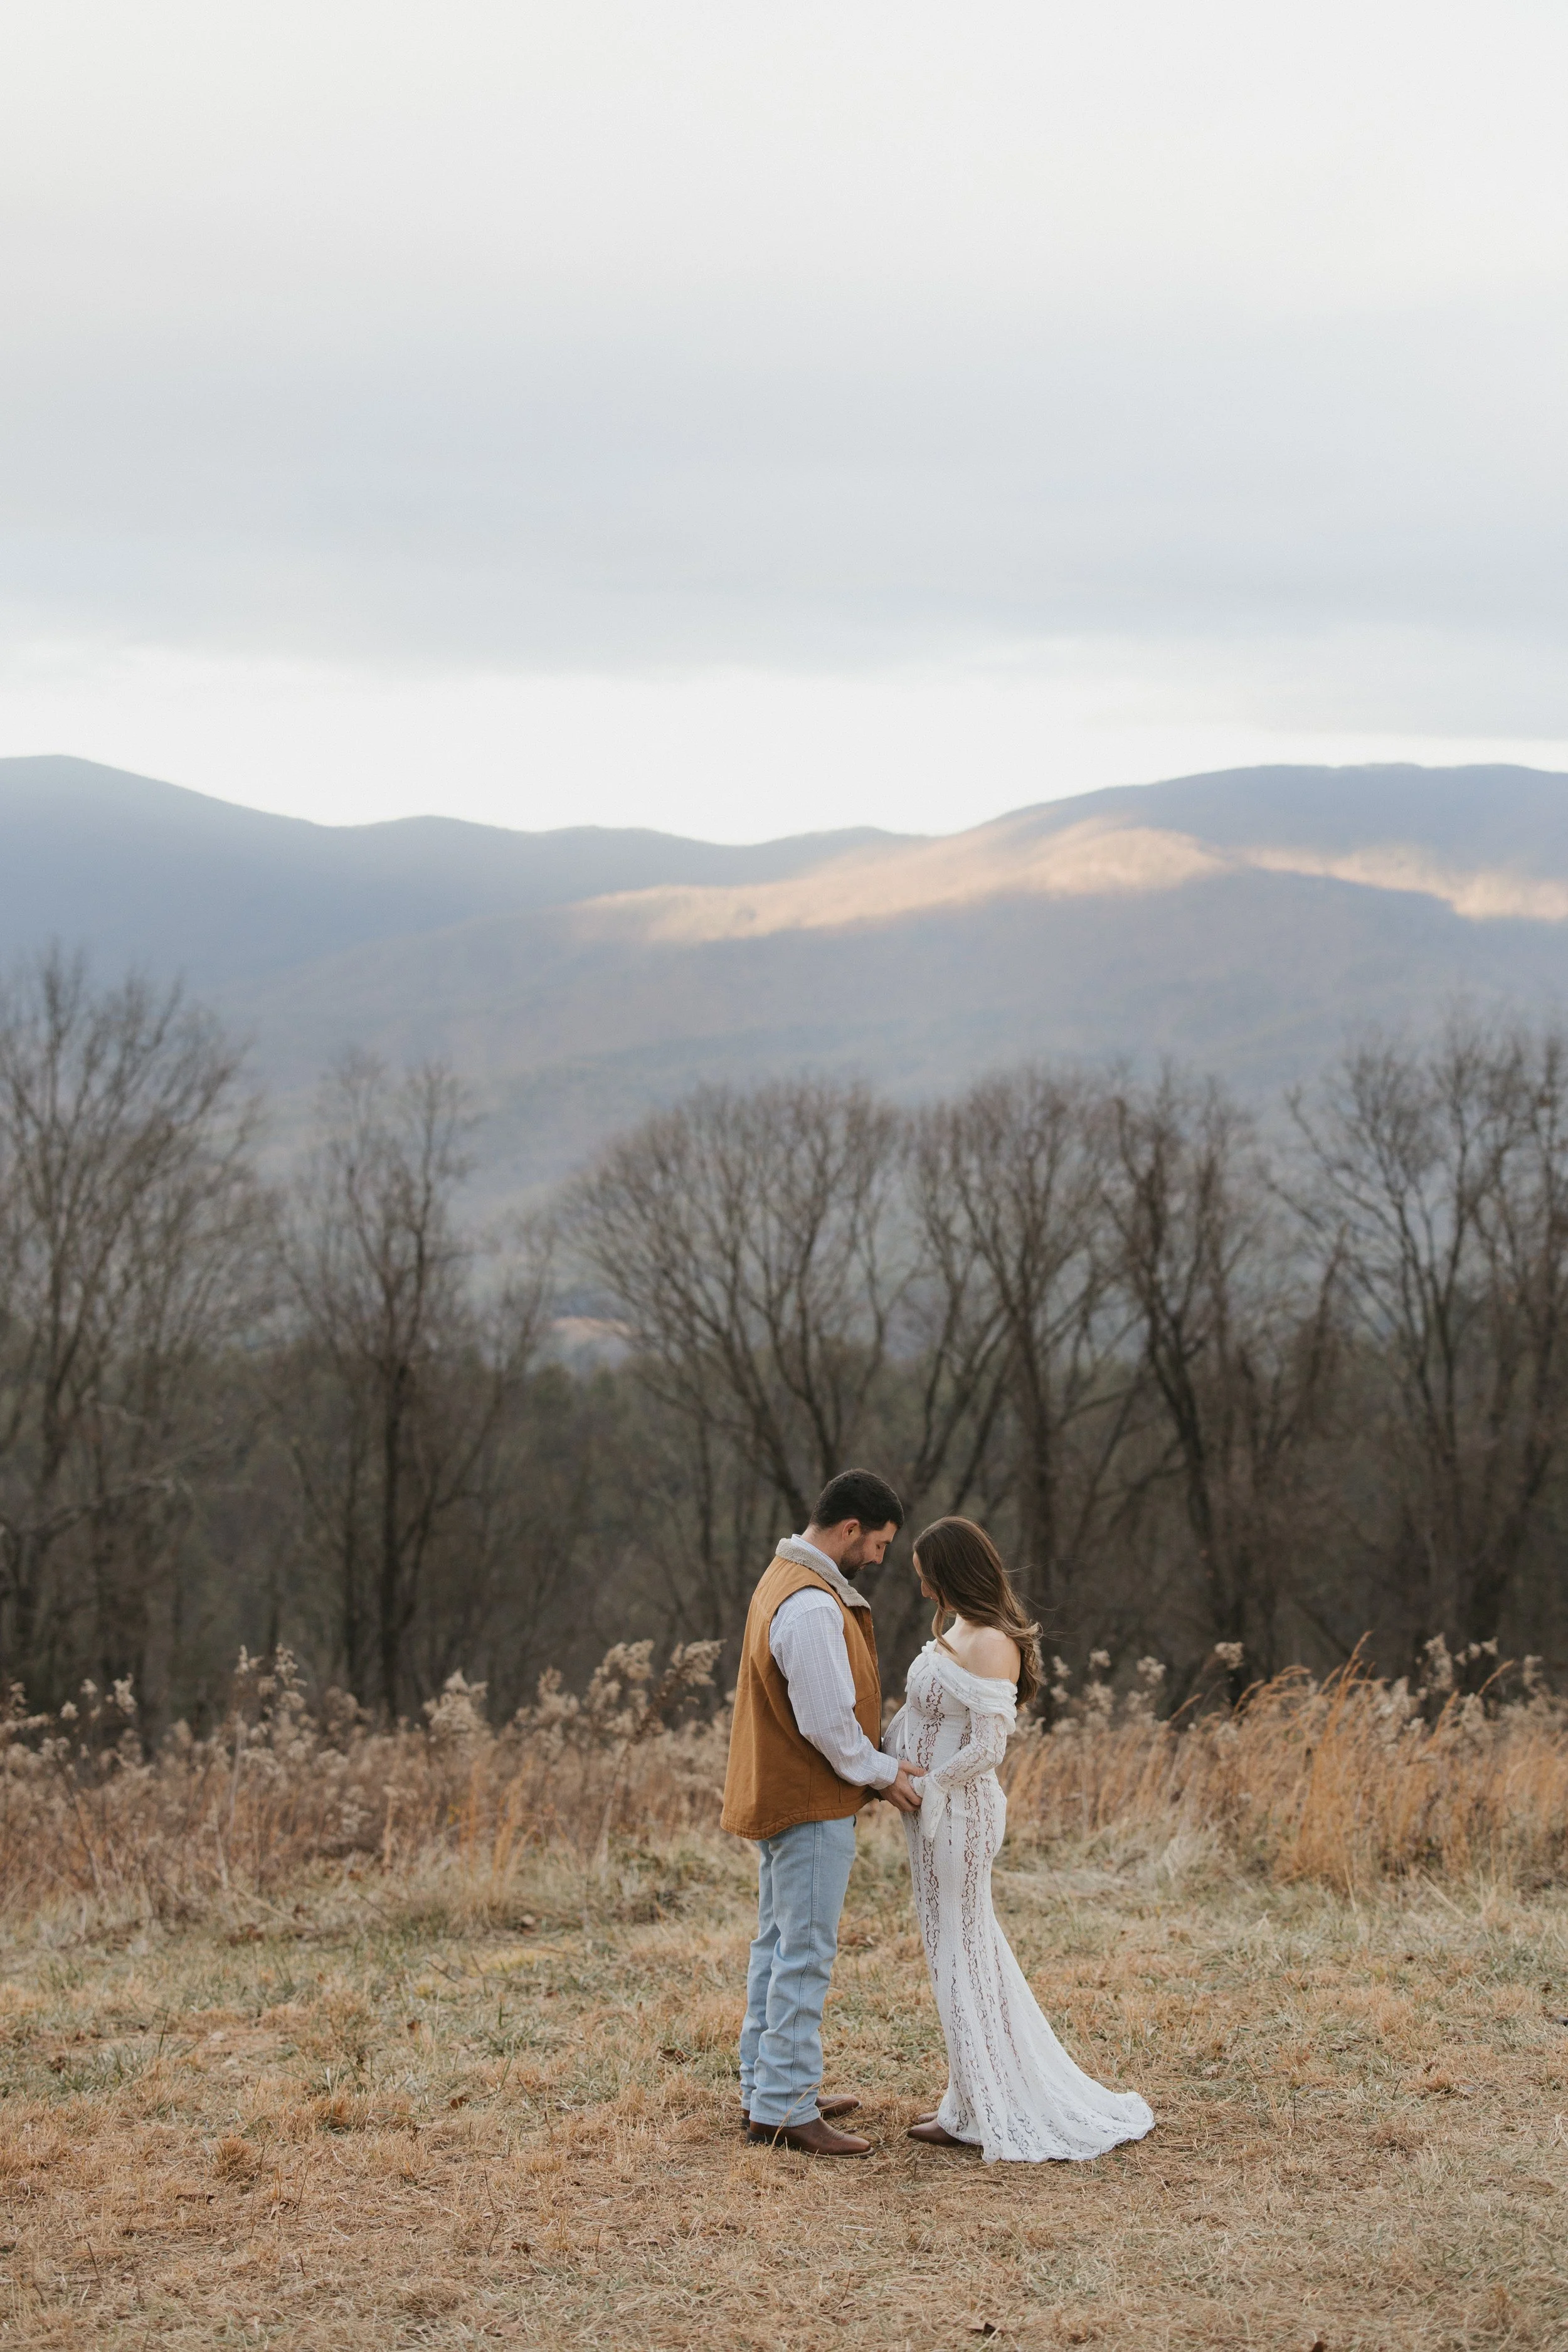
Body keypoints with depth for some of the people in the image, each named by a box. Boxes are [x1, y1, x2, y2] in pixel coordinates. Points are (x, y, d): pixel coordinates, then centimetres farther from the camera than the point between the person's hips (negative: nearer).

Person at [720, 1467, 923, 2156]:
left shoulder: (785, 1578, 10)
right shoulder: (813, 1608, -24)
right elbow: (827, 1722, -23)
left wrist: (875, 1758, 12)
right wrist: (882, 1772, -8)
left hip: (774, 1793, 11)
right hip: (810, 1804, -11)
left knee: (779, 1944, 17)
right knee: (806, 1955, -6)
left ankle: (767, 2089, 25)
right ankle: (783, 2109, -3)